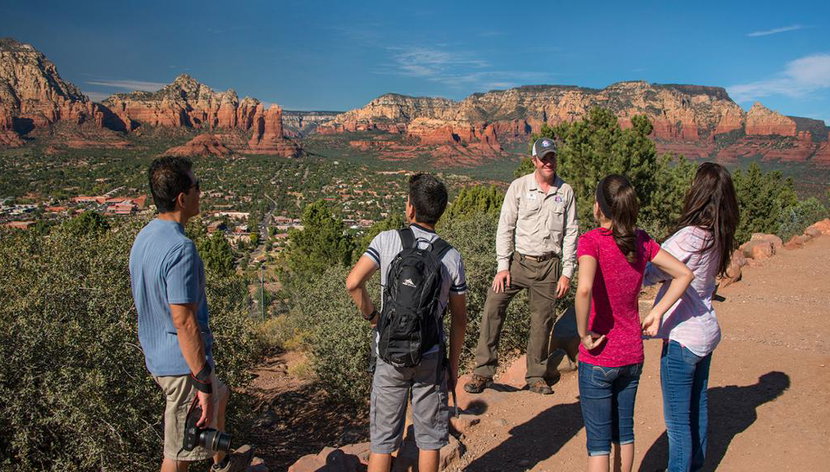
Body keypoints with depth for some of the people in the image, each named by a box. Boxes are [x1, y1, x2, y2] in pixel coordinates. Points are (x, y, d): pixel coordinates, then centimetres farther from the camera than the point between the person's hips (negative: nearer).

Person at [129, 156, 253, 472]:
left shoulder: (144, 237, 4)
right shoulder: (180, 248, -26)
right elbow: (184, 321, -29)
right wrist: (203, 383, -23)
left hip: (157, 358, 10)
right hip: (184, 364, -10)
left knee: (219, 394, 32)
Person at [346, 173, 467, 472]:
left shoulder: (386, 240, -8)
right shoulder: (452, 257, -4)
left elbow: (353, 282, -20)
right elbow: (459, 318, 0)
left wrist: (371, 315, -3)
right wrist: (453, 365, 11)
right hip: (431, 357, 1)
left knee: (383, 438, 13)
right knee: (430, 437, 16)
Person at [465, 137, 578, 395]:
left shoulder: (566, 192, 5)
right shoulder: (519, 186, 0)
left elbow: (571, 233, 7)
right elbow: (505, 227, -1)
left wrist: (567, 273, 1)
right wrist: (503, 266, -8)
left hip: (549, 266, 1)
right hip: (519, 260, -1)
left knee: (543, 321, 6)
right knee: (492, 307, -13)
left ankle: (536, 376, 23)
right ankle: (483, 372, -4)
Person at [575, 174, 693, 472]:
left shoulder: (592, 240, -18)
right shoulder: (641, 240, -1)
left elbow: (584, 289, -35)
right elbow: (684, 274, 4)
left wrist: (583, 333, -21)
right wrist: (655, 314, 3)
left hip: (598, 358, -5)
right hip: (633, 355, 6)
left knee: (598, 441, 8)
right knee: (624, 431, 22)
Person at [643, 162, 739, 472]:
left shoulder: (690, 236, -24)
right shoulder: (718, 237, 2)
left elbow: (652, 273, -18)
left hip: (682, 338, -9)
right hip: (706, 332, 9)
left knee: (678, 418, 5)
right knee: (697, 407, 23)